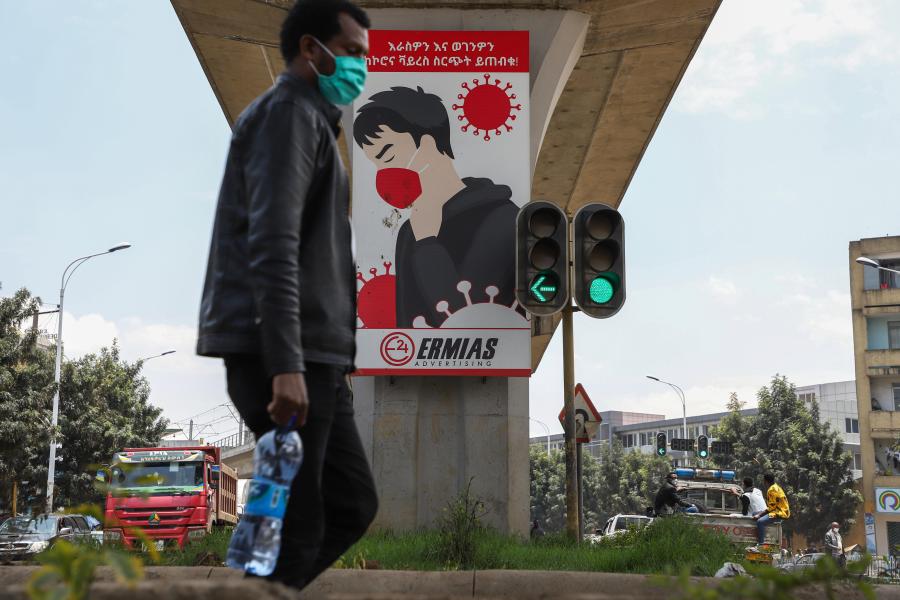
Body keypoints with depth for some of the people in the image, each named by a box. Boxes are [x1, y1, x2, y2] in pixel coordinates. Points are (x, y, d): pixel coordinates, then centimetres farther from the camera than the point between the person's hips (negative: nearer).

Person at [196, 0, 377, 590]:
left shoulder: (313, 119, 25)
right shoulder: (288, 111, -7)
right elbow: (271, 247, -19)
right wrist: (285, 365, -26)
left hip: (313, 357, 10)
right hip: (283, 357, -10)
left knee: (354, 503, 12)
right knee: (295, 528, -7)